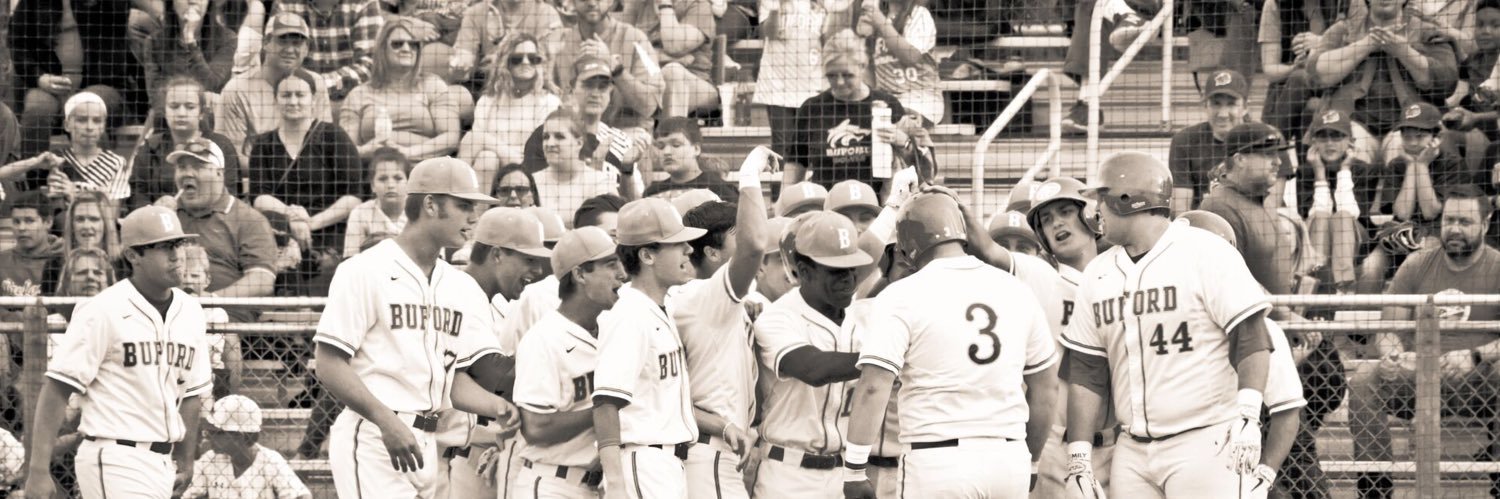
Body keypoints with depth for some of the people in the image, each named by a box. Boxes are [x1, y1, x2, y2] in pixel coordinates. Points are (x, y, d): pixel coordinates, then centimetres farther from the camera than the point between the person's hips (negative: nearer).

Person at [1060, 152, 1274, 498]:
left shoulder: (1205, 253, -5)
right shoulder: (1097, 274, 13)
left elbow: (1251, 338, -10)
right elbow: (1087, 371, 13)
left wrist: (1247, 418, -21)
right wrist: (1079, 455, 7)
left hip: (1206, 444, -6)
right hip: (1133, 453, 6)